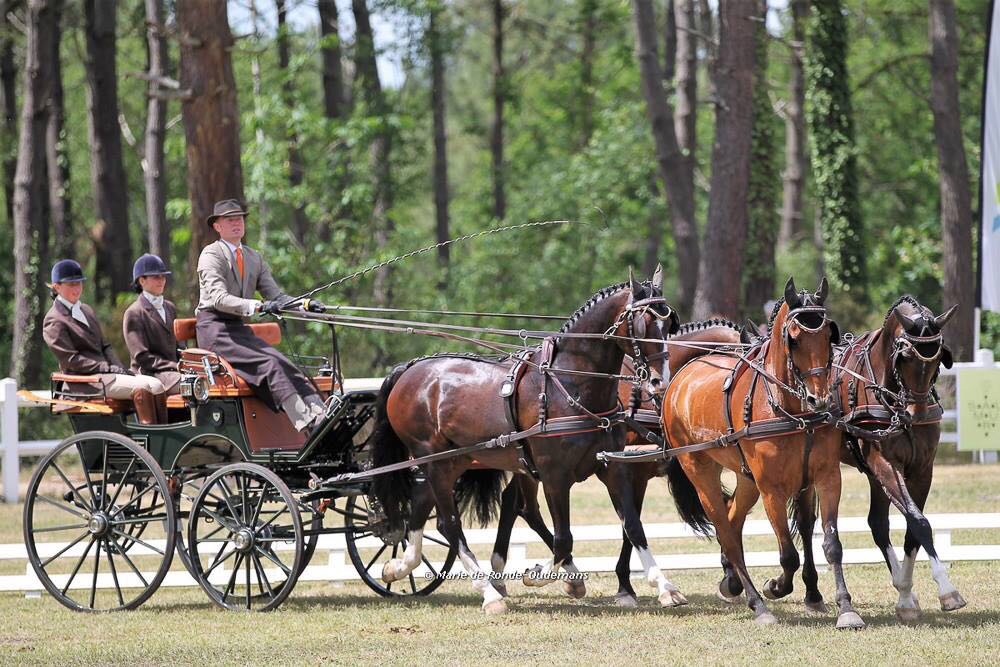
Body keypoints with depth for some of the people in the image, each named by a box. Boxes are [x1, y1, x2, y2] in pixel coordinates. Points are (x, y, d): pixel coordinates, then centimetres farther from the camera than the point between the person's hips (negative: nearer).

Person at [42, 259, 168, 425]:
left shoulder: (86, 311, 22)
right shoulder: (54, 321, -4)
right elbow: (71, 360, -12)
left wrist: (120, 369, 0)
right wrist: (109, 369, -16)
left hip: (106, 372, 8)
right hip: (84, 381, -8)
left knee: (156, 385, -15)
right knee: (141, 388, -28)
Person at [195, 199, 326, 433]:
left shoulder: (254, 258, 18)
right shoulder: (211, 255, -5)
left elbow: (274, 293, 12)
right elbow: (218, 298, -19)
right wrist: (258, 307, -34)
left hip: (239, 328, 6)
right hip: (214, 329, -6)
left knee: (284, 363, -20)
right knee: (269, 365, -26)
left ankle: (320, 416, -38)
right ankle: (307, 423, -40)